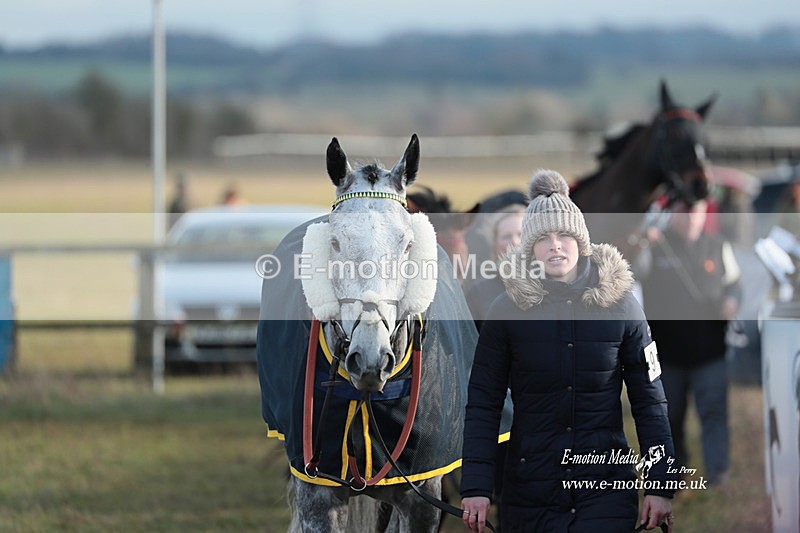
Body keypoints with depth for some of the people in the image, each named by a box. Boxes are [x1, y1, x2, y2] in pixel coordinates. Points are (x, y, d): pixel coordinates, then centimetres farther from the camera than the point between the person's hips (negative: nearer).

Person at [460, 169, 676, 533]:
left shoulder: (620, 305, 1)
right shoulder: (508, 311, 0)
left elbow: (650, 401, 4)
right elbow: (483, 404, 0)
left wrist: (659, 487, -1)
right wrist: (476, 486, -8)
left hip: (606, 489, 0)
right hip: (529, 494, 0)